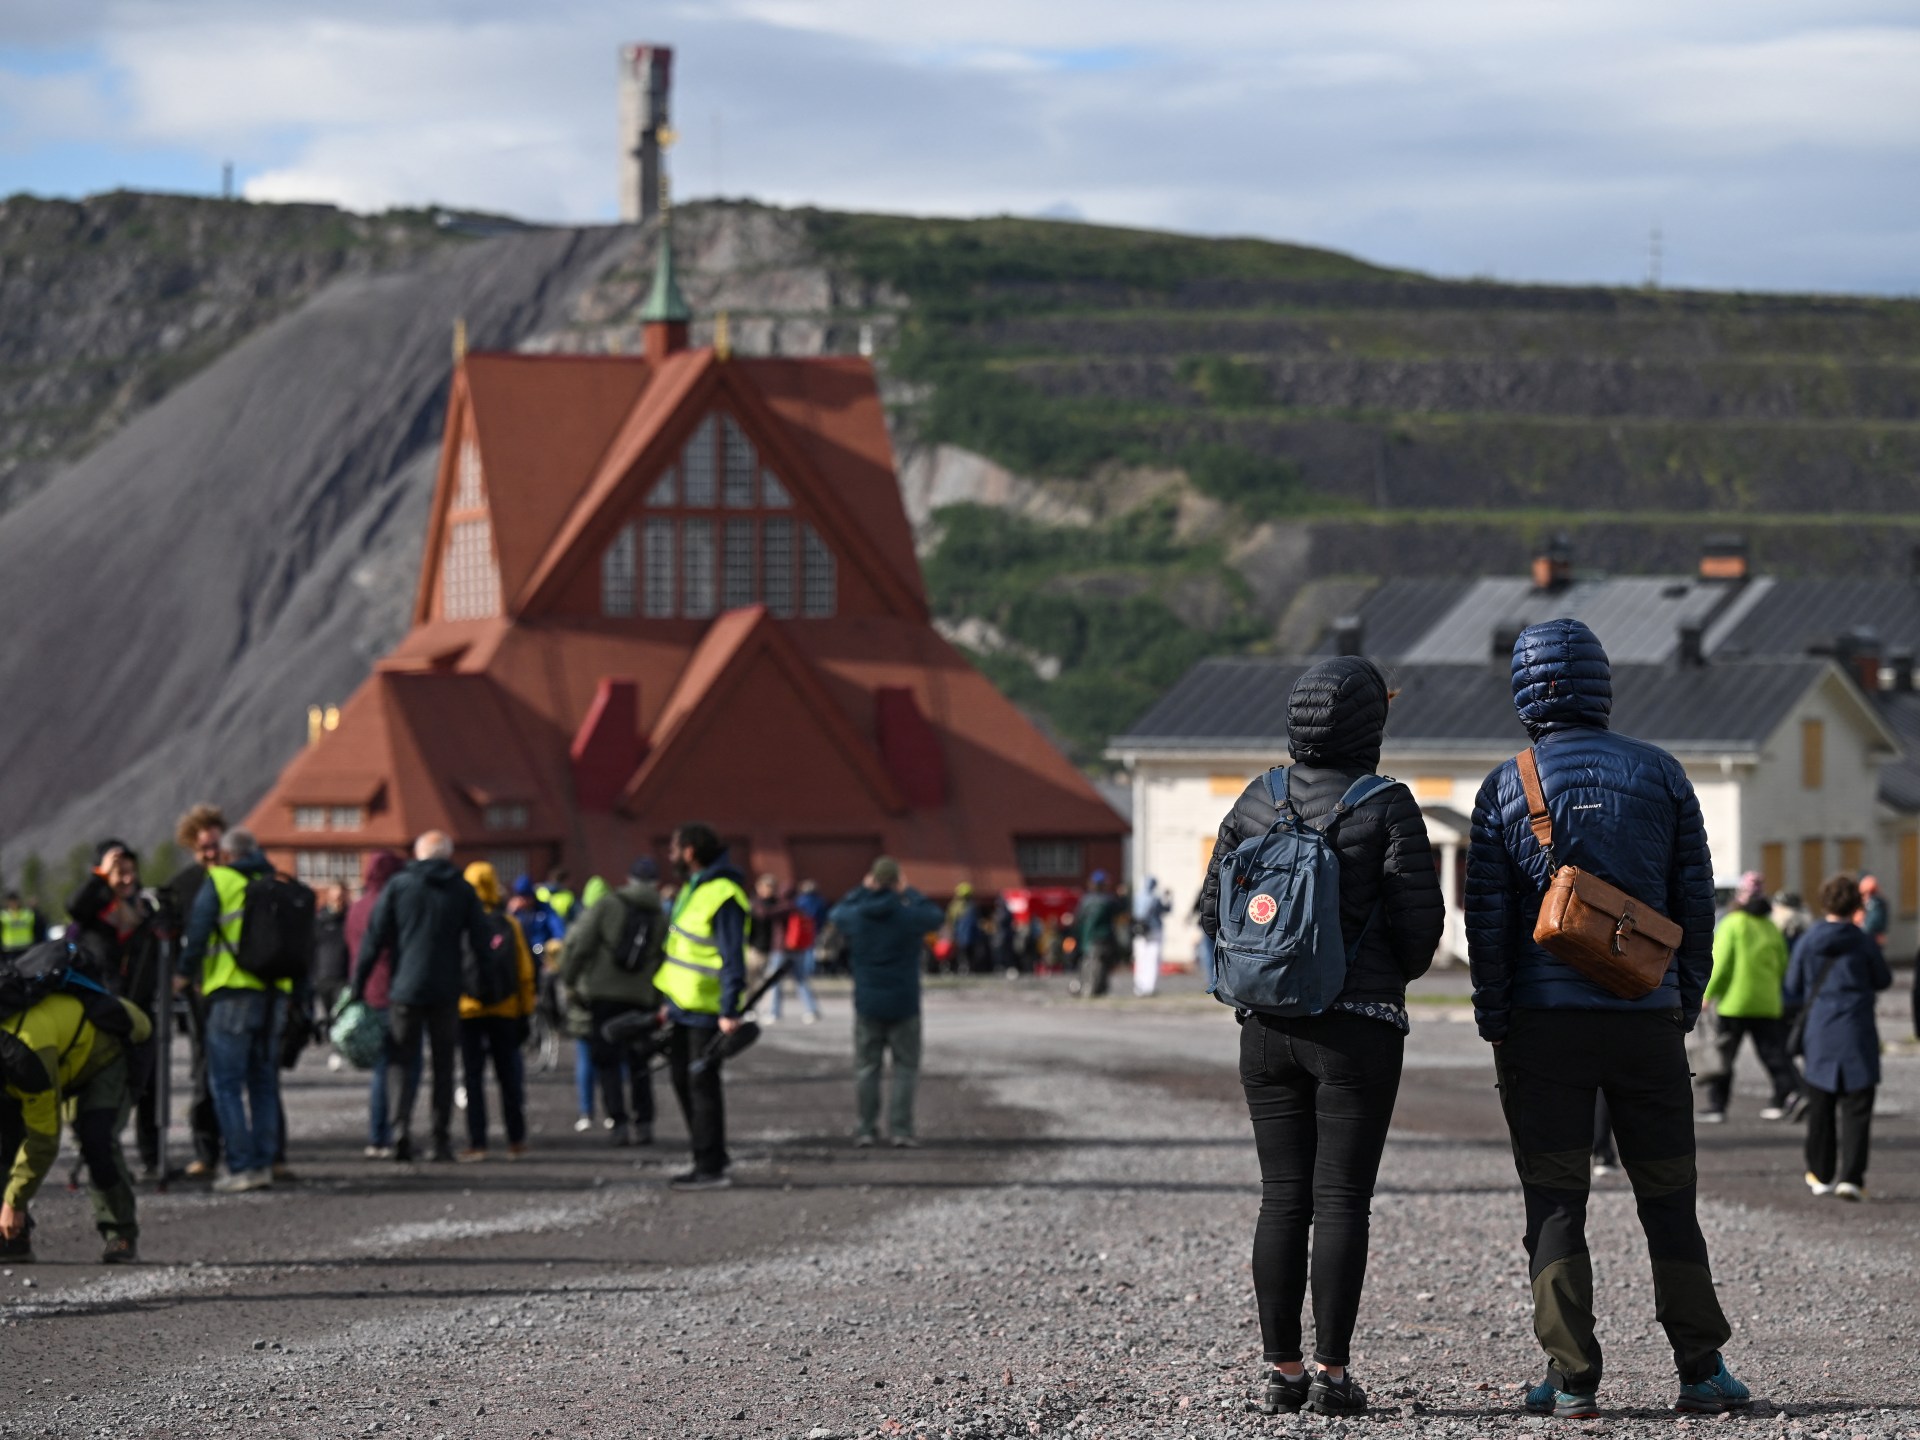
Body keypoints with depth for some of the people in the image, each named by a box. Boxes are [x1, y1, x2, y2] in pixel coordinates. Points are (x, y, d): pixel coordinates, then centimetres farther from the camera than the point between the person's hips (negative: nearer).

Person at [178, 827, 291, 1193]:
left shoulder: (219, 882, -1)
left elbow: (196, 932, -4)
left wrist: (186, 974, 12)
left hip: (233, 989, -5)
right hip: (275, 993, 5)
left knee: (226, 1081, -1)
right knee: (263, 1081, 13)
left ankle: (240, 1167, -8)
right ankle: (263, 1164, 11)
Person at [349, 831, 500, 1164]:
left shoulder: (397, 886, 0)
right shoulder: (463, 891, 4)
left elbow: (373, 940, -2)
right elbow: (483, 943, 0)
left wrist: (357, 987, 1)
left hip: (405, 990, -1)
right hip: (446, 992, 1)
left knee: (401, 1060, 5)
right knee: (443, 1064, 10)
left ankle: (400, 1124, -16)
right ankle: (442, 1139, 7)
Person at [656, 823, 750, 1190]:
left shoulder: (723, 896, -18)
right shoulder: (691, 889, 14)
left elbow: (732, 957, -22)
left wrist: (729, 1011, -26)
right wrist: (669, 1001, 23)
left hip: (705, 1012, -10)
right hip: (684, 1007, 10)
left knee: (702, 1084, -6)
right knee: (682, 1080, 15)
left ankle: (712, 1169, -2)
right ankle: (705, 1161, 24)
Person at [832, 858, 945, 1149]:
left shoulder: (856, 917, -7)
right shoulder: (910, 917, -12)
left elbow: (837, 912, 16)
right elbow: (934, 915, 9)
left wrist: (862, 890, 21)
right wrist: (909, 893, 18)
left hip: (867, 1005, 2)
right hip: (904, 1004, -2)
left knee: (866, 1068, 11)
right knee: (905, 1068, 7)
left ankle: (866, 1128, 10)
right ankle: (900, 1128, 0)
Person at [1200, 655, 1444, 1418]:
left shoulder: (1257, 802, 5)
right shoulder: (1385, 806, -9)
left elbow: (1215, 909, 7)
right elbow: (1420, 917, -9)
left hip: (1267, 1028, 4)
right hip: (1358, 1027, -4)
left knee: (1282, 1199, 8)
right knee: (1341, 1199, -2)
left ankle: (1281, 1369, 9)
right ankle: (1332, 1374, -3)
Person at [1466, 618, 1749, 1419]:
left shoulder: (1507, 789, -2)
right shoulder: (1659, 774, 3)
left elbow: (1487, 916, -3)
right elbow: (1695, 900, 4)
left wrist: (1492, 1018, 5)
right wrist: (1687, 1000, 13)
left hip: (1544, 1021, -1)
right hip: (1648, 1020, 2)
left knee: (1555, 1202, 3)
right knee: (1669, 1198, 9)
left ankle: (1572, 1381, 0)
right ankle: (1702, 1374, 10)